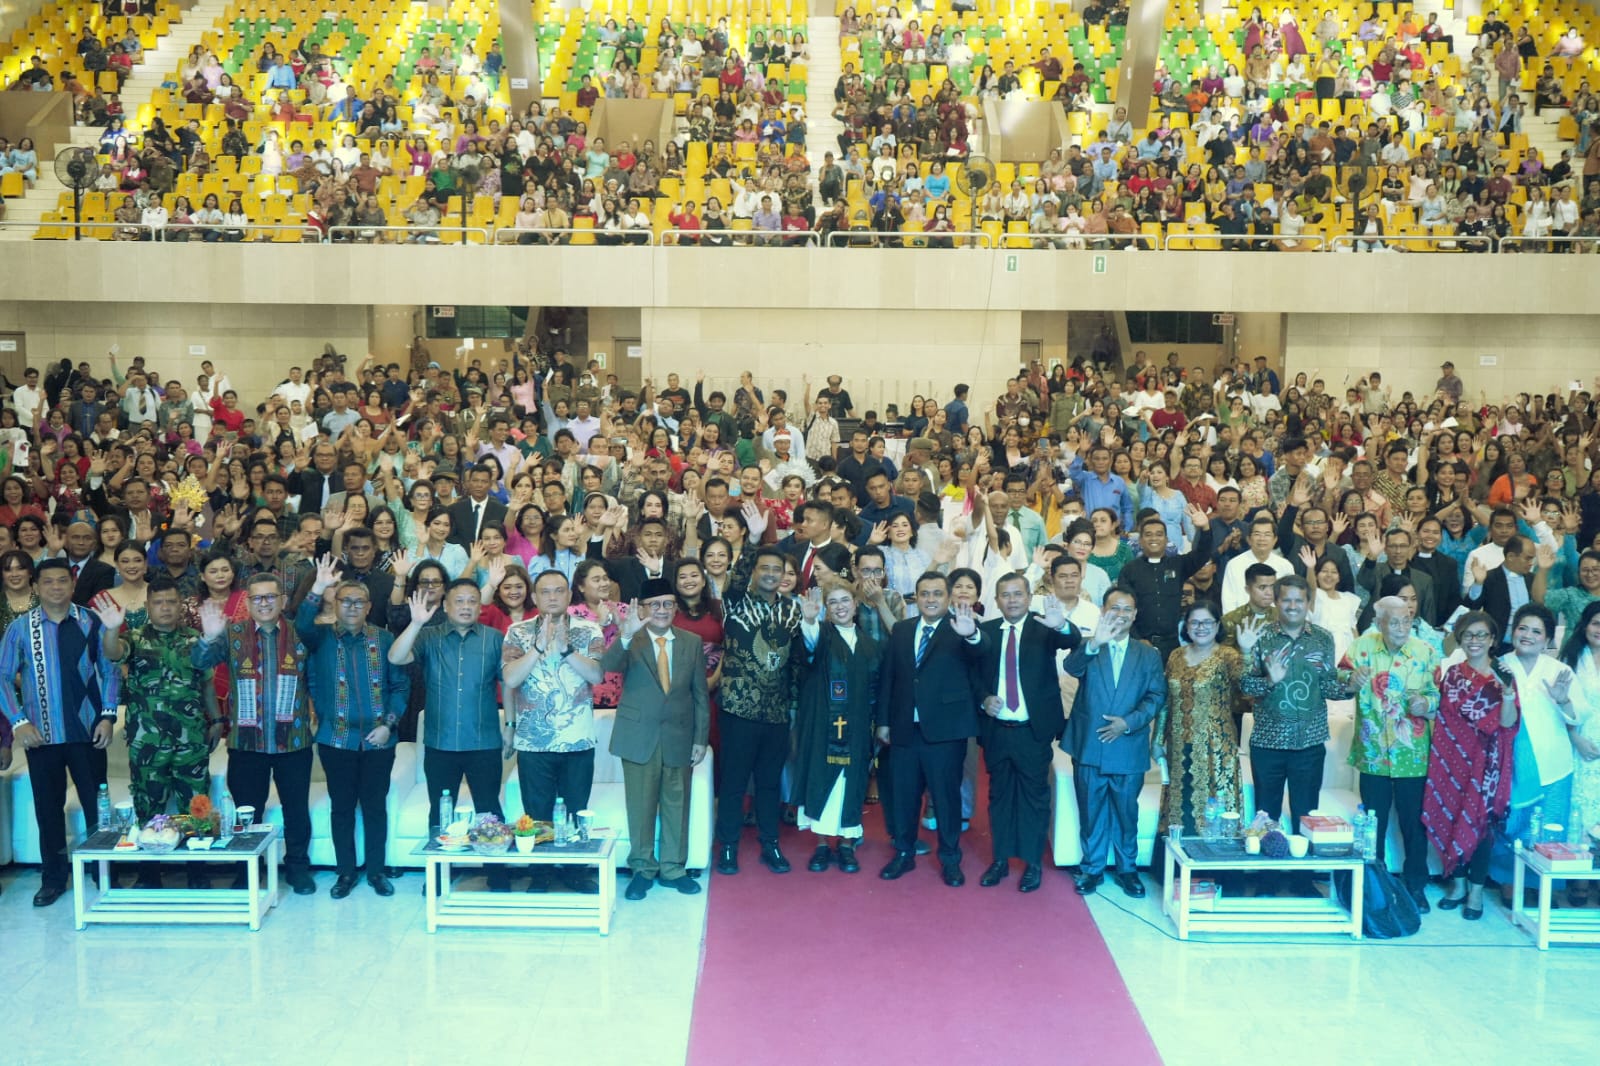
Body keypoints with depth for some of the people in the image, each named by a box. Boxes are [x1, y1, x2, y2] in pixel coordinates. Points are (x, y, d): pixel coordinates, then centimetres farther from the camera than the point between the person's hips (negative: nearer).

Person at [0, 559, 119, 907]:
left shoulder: (90, 623, -2)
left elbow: (110, 670, 2)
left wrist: (108, 715, -6)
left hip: (86, 732, -1)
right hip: (41, 734, 1)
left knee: (97, 804, 5)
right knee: (48, 808, 10)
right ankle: (53, 878, 23)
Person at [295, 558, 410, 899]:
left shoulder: (385, 639, 2)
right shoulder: (321, 637, 2)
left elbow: (400, 685, 2)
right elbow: (302, 624, -21)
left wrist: (389, 723, -9)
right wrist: (317, 589, -35)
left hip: (377, 740, 0)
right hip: (336, 739, 0)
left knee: (375, 805, 8)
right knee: (341, 806, 9)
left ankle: (376, 870, 21)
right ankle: (346, 871, 22)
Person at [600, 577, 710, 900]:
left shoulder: (692, 643, 6)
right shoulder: (629, 641, -3)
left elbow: (701, 695, 7)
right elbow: (609, 665, -25)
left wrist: (701, 738, 2)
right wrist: (626, 636, -43)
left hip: (679, 738, 2)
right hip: (639, 737, -2)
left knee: (677, 804, 10)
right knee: (640, 806, 6)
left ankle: (673, 868, 22)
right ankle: (642, 869, 19)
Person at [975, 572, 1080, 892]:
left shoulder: (1044, 628, -5)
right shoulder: (986, 631, 3)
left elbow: (1073, 641, -24)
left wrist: (1062, 625, -47)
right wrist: (983, 698, -11)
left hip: (1033, 730, -3)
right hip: (996, 730, 3)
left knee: (1034, 797, 6)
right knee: (999, 796, 13)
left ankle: (1033, 864, 16)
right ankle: (1000, 860, 23)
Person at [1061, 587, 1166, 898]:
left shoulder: (1149, 654, 8)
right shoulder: (1088, 648, 2)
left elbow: (1157, 696, 0)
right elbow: (1071, 668, -21)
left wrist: (1129, 722, -16)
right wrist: (1094, 644, -41)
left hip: (1129, 749, 1)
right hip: (1089, 747, -1)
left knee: (1127, 814, 10)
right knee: (1091, 813, 9)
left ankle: (1127, 869, 26)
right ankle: (1092, 868, 23)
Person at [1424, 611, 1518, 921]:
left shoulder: (1502, 676, -3)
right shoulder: (1452, 673, 7)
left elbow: (1507, 722, -14)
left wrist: (1508, 693, -28)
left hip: (1484, 759, -3)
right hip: (1452, 756, 3)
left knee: (1478, 819, 0)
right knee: (1450, 817, 6)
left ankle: (1476, 890, 12)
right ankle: (1456, 883, 21)